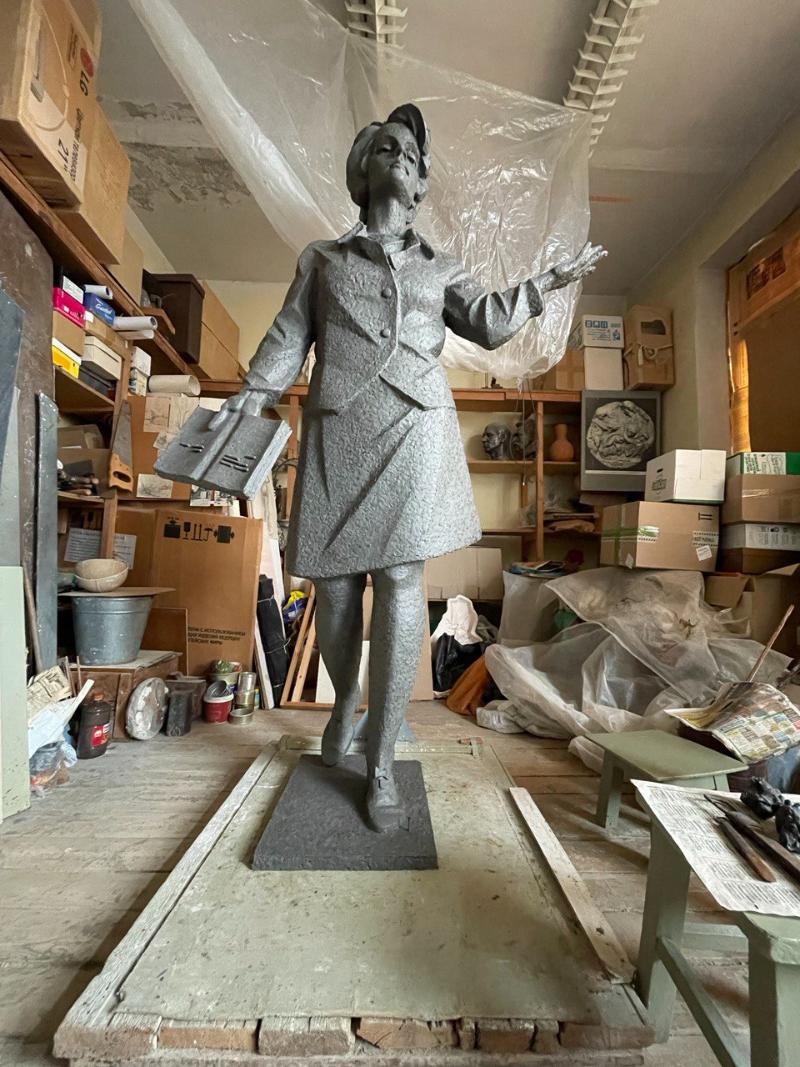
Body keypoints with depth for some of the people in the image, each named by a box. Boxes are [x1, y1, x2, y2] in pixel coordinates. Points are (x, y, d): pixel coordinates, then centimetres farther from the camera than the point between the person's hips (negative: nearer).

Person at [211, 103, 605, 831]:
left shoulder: (440, 268, 23)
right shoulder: (322, 259, 21)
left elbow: (489, 325, 14)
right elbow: (288, 339, 14)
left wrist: (545, 284, 10)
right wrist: (247, 401, 2)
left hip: (415, 429, 0)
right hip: (339, 431, 1)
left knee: (401, 584, -9)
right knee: (335, 583, 1)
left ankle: (382, 765, 3)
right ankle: (345, 701, 31)